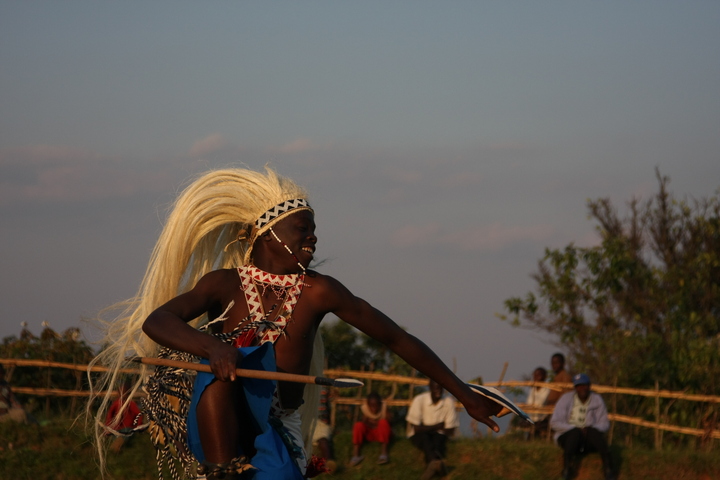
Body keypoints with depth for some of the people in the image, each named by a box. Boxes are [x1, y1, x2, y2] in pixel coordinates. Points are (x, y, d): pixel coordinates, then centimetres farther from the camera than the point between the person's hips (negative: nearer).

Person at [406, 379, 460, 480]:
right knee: (424, 437, -36)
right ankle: (436, 461, -66)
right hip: (420, 436, -2)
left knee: (438, 439, -34)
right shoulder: (419, 400, -16)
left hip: (439, 435, 2)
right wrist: (438, 426, -12)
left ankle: (431, 465, -62)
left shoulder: (449, 402, -11)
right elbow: (417, 429, -15)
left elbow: (450, 432, -7)